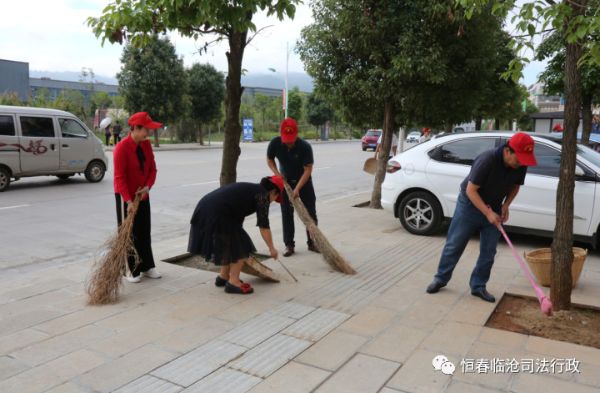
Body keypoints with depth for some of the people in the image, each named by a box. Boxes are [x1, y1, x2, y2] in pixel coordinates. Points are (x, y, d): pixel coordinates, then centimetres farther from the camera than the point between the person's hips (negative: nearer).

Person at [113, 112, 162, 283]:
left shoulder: (146, 144, 1)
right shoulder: (122, 147, -19)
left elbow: (152, 169, 5)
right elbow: (119, 177, -20)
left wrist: (147, 187, -12)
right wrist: (128, 201, -24)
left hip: (143, 195, 7)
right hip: (125, 197, -6)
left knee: (144, 232, 13)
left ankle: (146, 266, 24)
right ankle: (130, 270, 13)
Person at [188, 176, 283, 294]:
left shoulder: (250, 189, 24)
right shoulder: (262, 195, -1)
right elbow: (264, 226, -4)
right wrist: (272, 248, 5)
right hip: (217, 215, -9)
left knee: (230, 244, 22)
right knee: (240, 247, 4)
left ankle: (223, 277, 32)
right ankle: (233, 282, 9)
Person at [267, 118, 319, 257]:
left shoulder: (305, 146, -29)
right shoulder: (275, 143, -21)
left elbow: (308, 169, -27)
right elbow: (270, 160, -2)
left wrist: (297, 188, -35)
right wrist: (277, 173, -19)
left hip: (304, 181, -2)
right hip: (285, 181, 2)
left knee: (310, 212, 2)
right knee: (286, 214, 1)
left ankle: (312, 242, 15)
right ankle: (289, 245, 8)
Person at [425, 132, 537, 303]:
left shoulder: (521, 166, -13)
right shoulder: (487, 160, -31)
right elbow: (471, 190, -26)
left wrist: (506, 205, -11)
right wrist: (487, 213, -29)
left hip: (493, 210, 5)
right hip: (470, 204, -5)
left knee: (488, 252, 4)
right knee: (454, 245, 3)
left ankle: (478, 286, 17)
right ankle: (440, 279, 18)